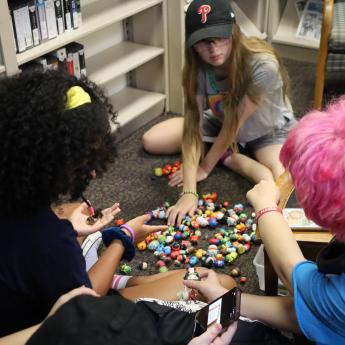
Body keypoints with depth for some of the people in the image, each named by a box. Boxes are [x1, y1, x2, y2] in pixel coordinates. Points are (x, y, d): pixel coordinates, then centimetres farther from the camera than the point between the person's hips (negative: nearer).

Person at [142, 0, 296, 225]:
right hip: (221, 124, 4)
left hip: (268, 131, -3)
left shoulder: (263, 65, -36)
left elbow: (235, 122, -27)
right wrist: (189, 192, -36)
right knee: (151, 141, -9)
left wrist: (206, 167, -18)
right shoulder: (198, 68, -23)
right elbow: (193, 127, -27)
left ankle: (229, 158, -7)